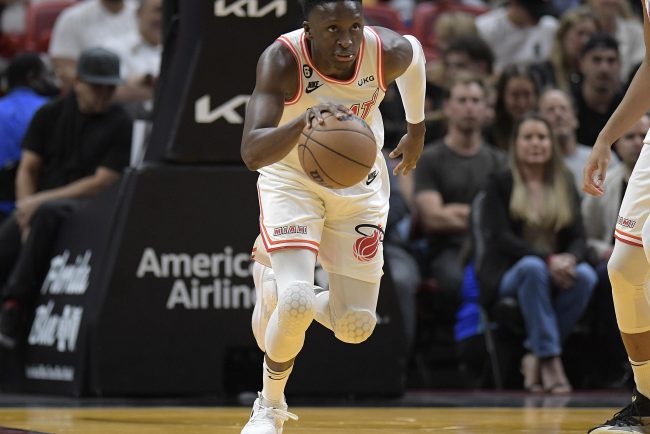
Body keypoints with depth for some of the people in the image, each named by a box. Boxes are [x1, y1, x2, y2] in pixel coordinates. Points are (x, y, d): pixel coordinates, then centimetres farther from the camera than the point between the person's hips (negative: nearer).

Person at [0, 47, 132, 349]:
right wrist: (26, 210, -9)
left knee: (47, 213, -37)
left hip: (84, 208, -4)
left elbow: (102, 182, -8)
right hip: (38, 203, 4)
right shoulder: (50, 114, 11)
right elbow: (28, 169, 10)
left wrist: (42, 200, -13)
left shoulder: (119, 125, 0)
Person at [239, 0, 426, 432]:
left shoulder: (389, 52, -23)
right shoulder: (282, 60, -31)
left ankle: (274, 284, 29)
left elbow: (415, 51, 5)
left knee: (357, 326, -3)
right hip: (292, 178, -3)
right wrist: (301, 122, -61)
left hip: (359, 185, 3)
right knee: (297, 302, -24)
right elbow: (252, 153, -42)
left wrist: (417, 129, 15)